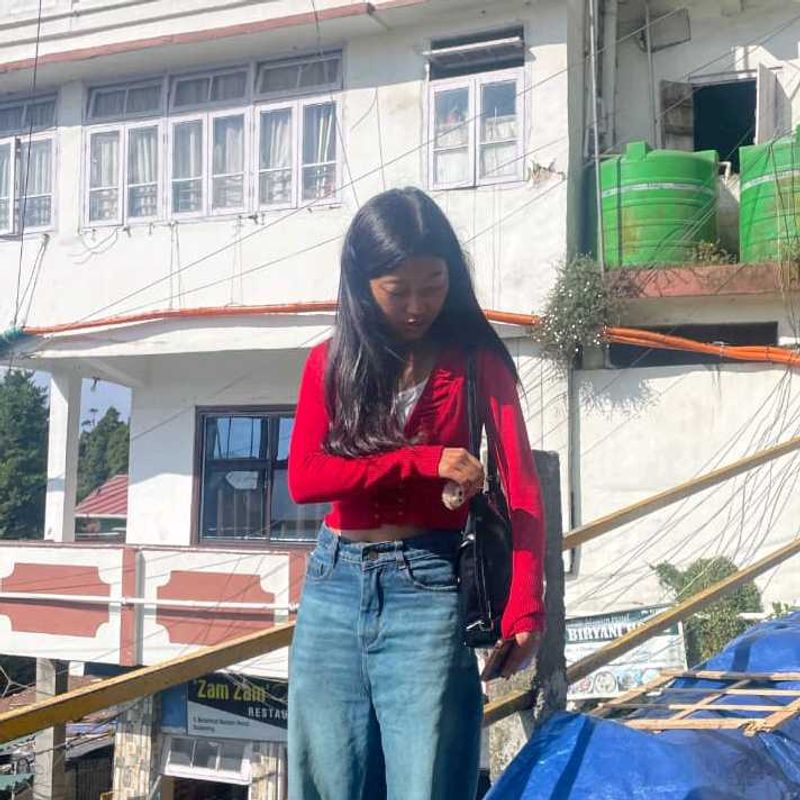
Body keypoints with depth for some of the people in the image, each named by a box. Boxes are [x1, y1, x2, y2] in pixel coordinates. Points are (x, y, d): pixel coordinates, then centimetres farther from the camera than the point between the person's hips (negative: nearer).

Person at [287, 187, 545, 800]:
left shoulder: (477, 362, 0)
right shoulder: (330, 362, 8)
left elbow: (521, 491, -8)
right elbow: (304, 478, -4)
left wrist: (524, 611, -22)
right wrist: (422, 461, -16)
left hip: (427, 590, -3)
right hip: (333, 589, 3)